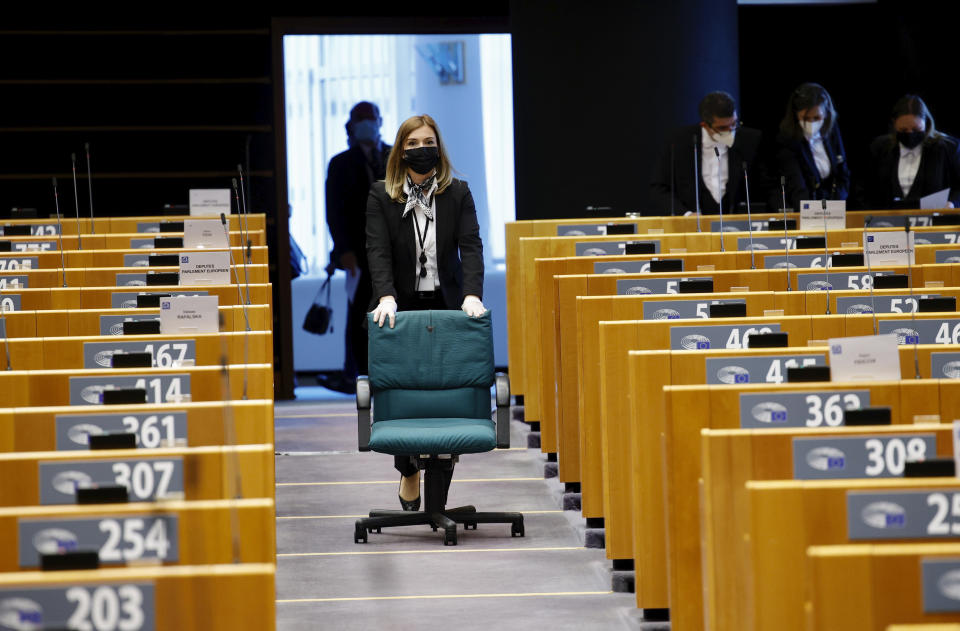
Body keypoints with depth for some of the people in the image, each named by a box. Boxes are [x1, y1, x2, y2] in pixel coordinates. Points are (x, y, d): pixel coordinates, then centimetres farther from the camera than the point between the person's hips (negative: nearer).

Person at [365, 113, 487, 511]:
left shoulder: (458, 194, 4)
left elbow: (471, 246, -7)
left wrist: (472, 295, -23)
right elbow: (378, 250, -10)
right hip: (402, 308, -1)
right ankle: (408, 473, 16)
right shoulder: (381, 196, 0)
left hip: (447, 307, 1)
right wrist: (385, 297, -26)